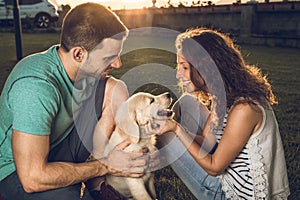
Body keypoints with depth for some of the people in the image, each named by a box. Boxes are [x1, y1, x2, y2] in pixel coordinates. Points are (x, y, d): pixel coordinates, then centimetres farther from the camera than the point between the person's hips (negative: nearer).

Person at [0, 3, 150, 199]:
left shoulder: (85, 67, -11)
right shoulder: (35, 87, -33)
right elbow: (32, 178, -33)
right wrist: (106, 166, -25)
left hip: (62, 146, 7)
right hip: (21, 171, -6)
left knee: (116, 89, -7)